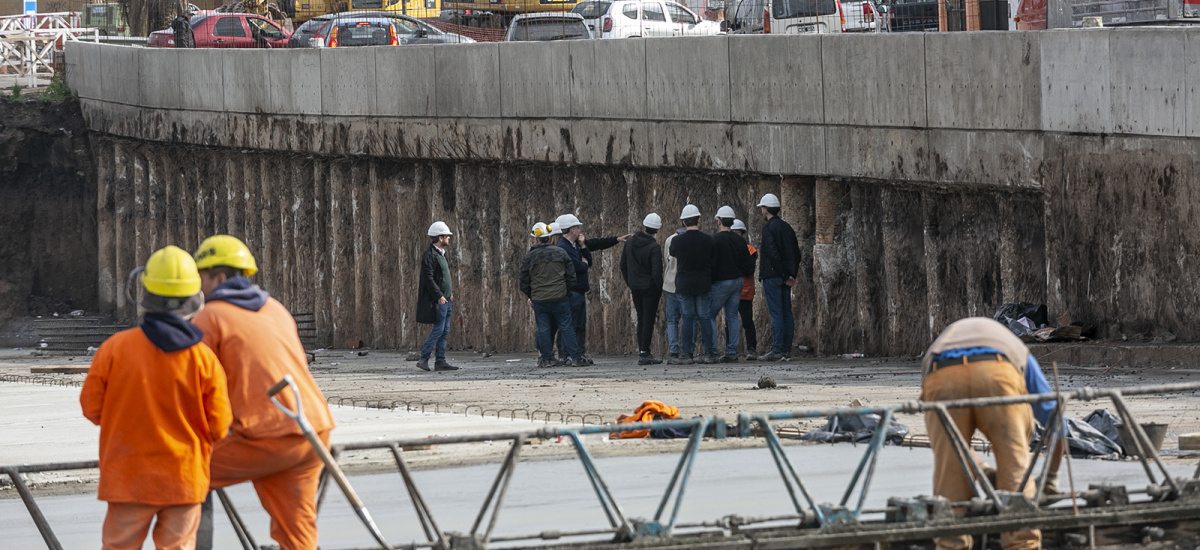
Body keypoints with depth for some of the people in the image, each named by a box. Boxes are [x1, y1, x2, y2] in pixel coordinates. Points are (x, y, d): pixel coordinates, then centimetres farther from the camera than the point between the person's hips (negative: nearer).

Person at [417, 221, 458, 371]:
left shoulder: (441, 253, 17)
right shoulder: (429, 256, -15)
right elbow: (428, 278, -21)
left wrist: (450, 292, 17)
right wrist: (439, 296, -24)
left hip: (444, 299, 10)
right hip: (436, 301, -10)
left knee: (444, 331, 8)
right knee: (438, 329, -11)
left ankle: (440, 361, 10)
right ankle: (423, 359, -7)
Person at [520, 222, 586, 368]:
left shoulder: (529, 257, -3)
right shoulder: (560, 253, 1)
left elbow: (524, 282, 2)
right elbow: (571, 276, 5)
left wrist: (530, 297, 17)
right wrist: (567, 292, 16)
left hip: (539, 300, -1)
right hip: (560, 298, 1)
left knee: (543, 330, 6)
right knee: (566, 328, 4)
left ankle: (546, 359, 5)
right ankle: (575, 358, 1)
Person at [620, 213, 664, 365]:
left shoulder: (630, 242, 3)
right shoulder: (654, 247, -17)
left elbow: (623, 265, 11)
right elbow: (656, 272, -18)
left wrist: (629, 282, 21)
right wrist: (660, 290, -5)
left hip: (635, 288, 6)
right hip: (650, 288, -6)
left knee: (641, 320, 15)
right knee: (648, 321, -2)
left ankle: (642, 351, 16)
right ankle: (644, 354, -4)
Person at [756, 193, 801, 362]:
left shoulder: (768, 228, -11)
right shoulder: (787, 227, 14)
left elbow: (773, 254, -19)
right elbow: (796, 253, 15)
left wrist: (785, 276, -13)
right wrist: (791, 275, 11)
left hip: (773, 276, -8)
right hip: (785, 278, 8)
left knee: (776, 313, -9)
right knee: (786, 312, 8)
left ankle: (777, 350, -11)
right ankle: (786, 350, 10)